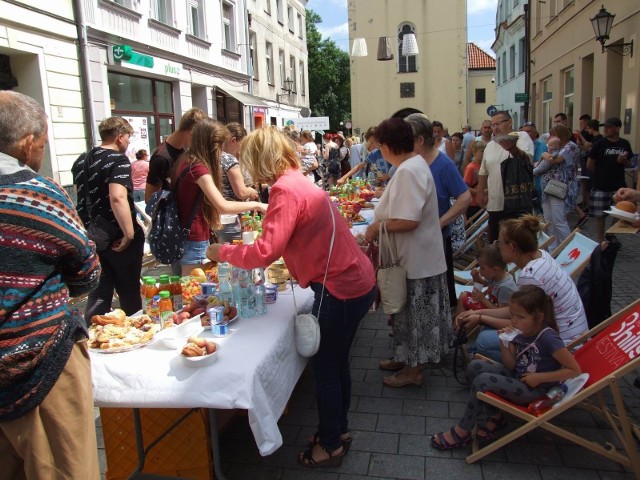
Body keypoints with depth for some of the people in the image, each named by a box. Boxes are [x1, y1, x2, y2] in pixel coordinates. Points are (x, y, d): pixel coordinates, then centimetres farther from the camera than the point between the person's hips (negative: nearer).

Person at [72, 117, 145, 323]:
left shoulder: (81, 161, 10)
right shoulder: (118, 160, -15)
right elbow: (117, 198, -31)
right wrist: (129, 233, -26)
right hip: (119, 239, -6)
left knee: (98, 292, 14)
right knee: (129, 292, 12)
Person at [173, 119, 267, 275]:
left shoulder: (185, 161, 8)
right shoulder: (198, 168, -20)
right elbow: (223, 206, -26)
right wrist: (256, 205, -15)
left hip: (184, 237, 9)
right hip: (194, 241, -9)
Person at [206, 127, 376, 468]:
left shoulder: (285, 190, -19)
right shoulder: (298, 182, 11)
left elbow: (265, 252, -25)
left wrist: (223, 252, -9)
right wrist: (241, 254, 16)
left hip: (341, 289, -10)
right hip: (354, 279, 10)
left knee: (324, 369, 7)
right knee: (336, 362, 22)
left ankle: (331, 445, 26)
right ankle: (339, 430, 40)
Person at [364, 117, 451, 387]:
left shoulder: (408, 171, -23)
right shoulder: (414, 164, 9)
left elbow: (409, 221, -29)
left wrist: (377, 226, -17)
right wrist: (379, 225, 11)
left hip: (417, 260, -10)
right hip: (414, 257, 10)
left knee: (414, 314, 6)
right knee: (410, 312, 21)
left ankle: (413, 371, 22)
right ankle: (406, 358, 37)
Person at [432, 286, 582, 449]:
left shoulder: (548, 338, -22)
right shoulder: (520, 331, -3)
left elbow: (575, 370, -17)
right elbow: (510, 365, 0)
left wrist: (539, 377, -19)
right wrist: (504, 343, -17)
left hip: (535, 390, -8)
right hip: (517, 378, 8)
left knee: (483, 380, -24)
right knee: (475, 366, -7)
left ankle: (462, 432, -7)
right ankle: (496, 417, 6)